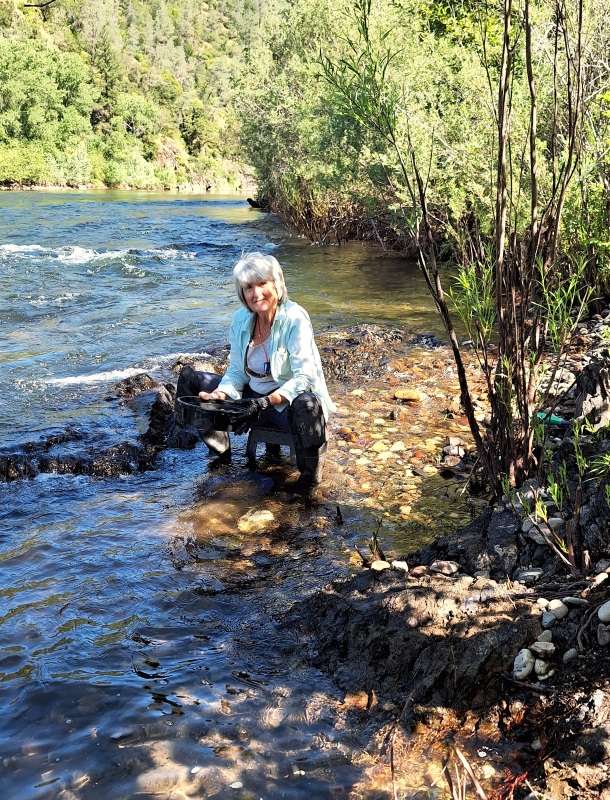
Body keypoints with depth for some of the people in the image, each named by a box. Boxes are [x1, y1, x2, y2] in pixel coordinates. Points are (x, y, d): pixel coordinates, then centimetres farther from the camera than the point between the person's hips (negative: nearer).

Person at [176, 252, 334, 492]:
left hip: (288, 402, -6)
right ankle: (221, 453, 16)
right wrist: (222, 393, -14)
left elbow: (304, 376, -22)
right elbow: (236, 371, 7)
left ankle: (309, 472, -13)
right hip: (252, 396, 7)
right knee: (189, 378, 4)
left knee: (306, 406, -44)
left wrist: (273, 399, -35)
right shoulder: (241, 319, 0)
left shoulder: (295, 319, -18)